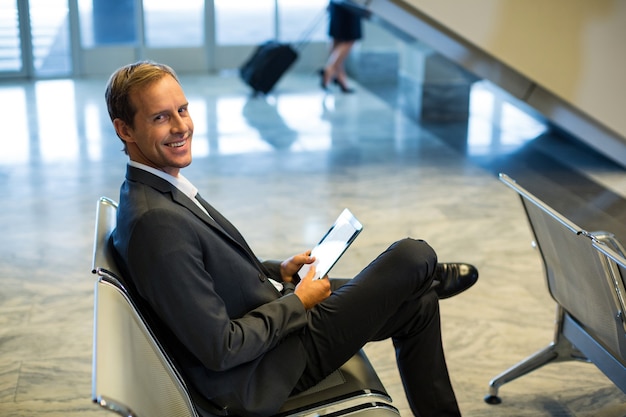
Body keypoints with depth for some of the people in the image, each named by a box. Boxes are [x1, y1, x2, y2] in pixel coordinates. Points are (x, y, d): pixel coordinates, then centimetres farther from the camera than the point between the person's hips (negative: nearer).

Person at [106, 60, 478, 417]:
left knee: (416, 304, 18)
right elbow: (221, 350, -28)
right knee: (413, 256, -2)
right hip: (267, 372, -9)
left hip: (279, 318, 9)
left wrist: (278, 271, 5)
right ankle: (431, 277, 33)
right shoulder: (156, 220, -31)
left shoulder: (160, 189, 1)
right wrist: (298, 302, -15)